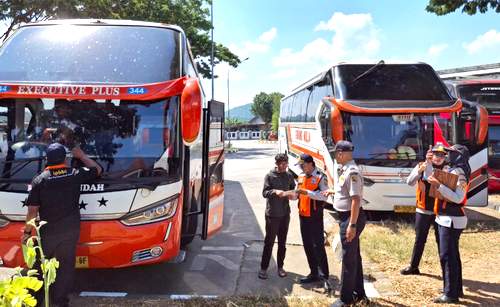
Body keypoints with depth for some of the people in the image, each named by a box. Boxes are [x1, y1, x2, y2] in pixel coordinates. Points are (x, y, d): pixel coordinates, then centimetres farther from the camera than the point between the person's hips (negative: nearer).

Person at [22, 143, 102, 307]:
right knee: (66, 265, 12)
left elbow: (33, 210, -8)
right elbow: (97, 169, 13)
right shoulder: (76, 174, -6)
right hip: (71, 230, 1)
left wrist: (27, 232, 3)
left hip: (47, 232, -1)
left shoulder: (40, 180, -9)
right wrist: (81, 155, 23)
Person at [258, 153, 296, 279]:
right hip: (272, 214, -4)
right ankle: (263, 268, 11)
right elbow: (265, 192, -9)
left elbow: (293, 189, 13)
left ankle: (280, 267, 26)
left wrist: (293, 194, -10)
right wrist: (275, 192, -27)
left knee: (282, 242, 13)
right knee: (269, 242, 1)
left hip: (285, 213, 4)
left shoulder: (289, 176, 5)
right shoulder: (269, 176, -6)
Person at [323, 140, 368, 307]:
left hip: (351, 218, -10)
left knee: (348, 258, 1)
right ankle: (359, 293, 33)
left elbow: (356, 199, -26)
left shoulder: (352, 172, -22)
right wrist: (333, 192, 31)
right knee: (354, 256, 19)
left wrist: (352, 225, -27)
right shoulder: (344, 170, 9)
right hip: (345, 216, 10)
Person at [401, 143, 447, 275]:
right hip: (423, 210, 1)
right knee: (419, 240, 12)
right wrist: (419, 171, -25)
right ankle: (413, 267, 23)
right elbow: (409, 182, -10)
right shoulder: (422, 166, -1)